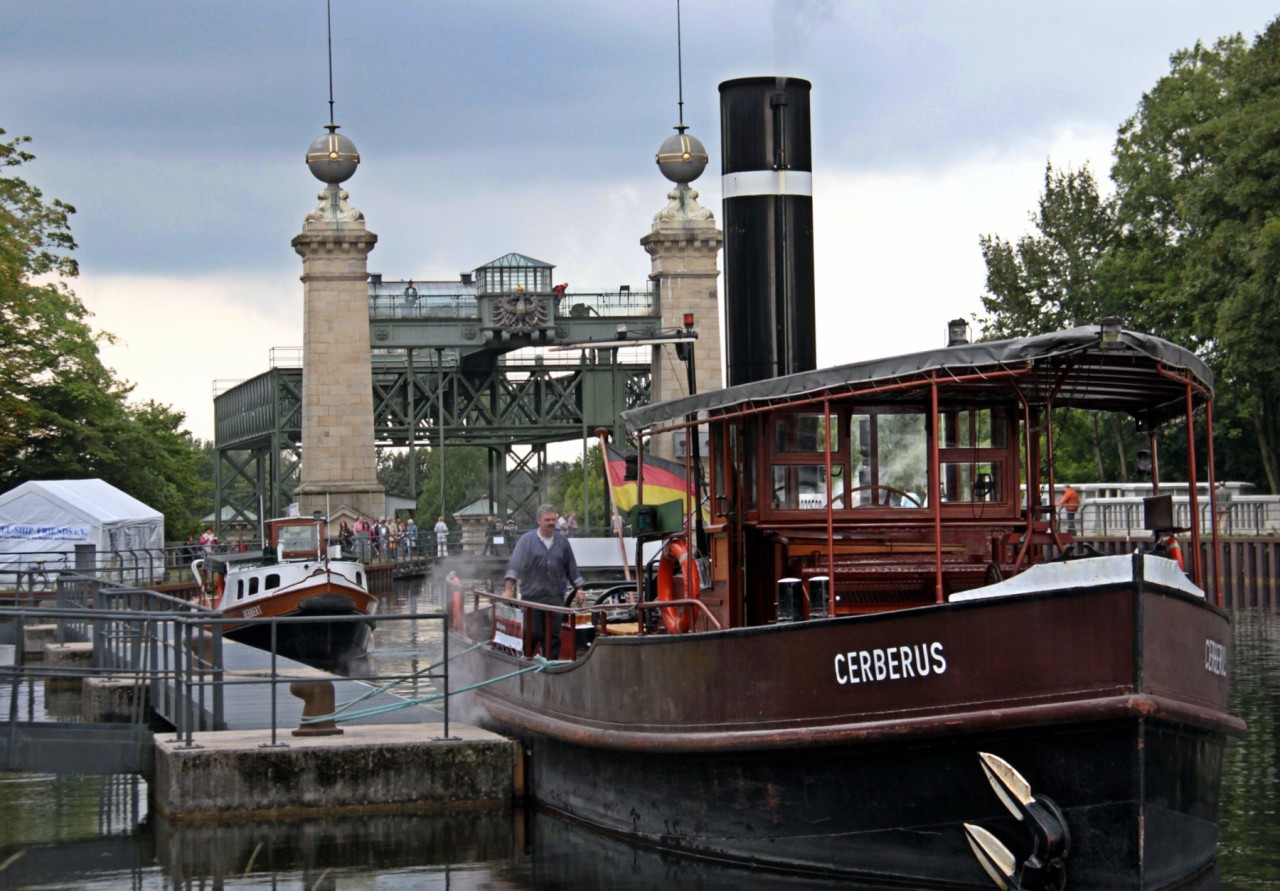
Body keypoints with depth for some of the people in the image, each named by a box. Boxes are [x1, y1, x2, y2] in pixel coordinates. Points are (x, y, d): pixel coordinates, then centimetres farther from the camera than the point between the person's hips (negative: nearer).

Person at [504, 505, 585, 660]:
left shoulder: (562, 542, 9)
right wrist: (508, 589, -21)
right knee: (531, 635, -1)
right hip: (531, 596, -3)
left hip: (555, 598, 3)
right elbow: (515, 564, -11)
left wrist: (578, 589, 12)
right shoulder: (527, 540, -3)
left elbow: (572, 567, 16)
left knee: (553, 637, 4)